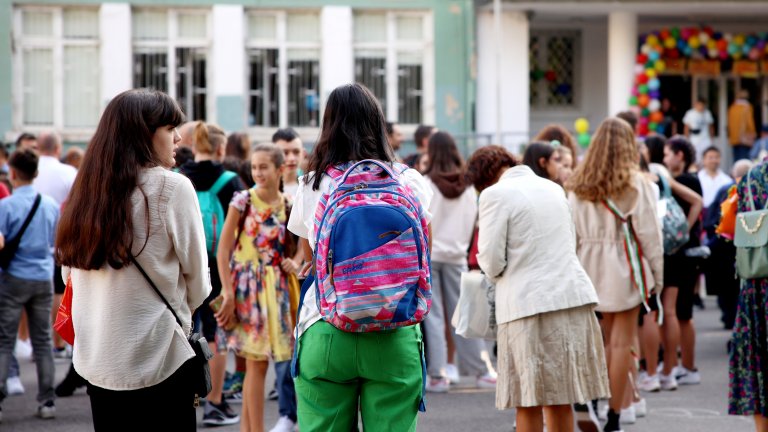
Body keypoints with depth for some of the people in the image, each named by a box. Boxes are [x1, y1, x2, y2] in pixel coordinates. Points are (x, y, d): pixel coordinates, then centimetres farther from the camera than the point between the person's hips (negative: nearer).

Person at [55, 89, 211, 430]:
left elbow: (68, 271, 12)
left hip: (94, 360, 6)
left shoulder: (86, 189, 5)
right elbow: (197, 281, -3)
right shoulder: (171, 187, -10)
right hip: (159, 360, -6)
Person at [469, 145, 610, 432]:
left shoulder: (495, 195, -6)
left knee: (528, 404, 0)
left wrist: (495, 273, 13)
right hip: (573, 296, 6)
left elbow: (492, 260, -8)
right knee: (560, 400, 14)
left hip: (527, 303, -6)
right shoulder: (553, 188, 15)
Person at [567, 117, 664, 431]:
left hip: (592, 270, 4)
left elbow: (572, 233, 4)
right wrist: (657, 274, 1)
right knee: (621, 342, 0)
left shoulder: (579, 186, 3)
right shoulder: (635, 184, -9)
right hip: (624, 267, -4)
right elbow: (649, 232, -7)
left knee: (605, 339, 15)